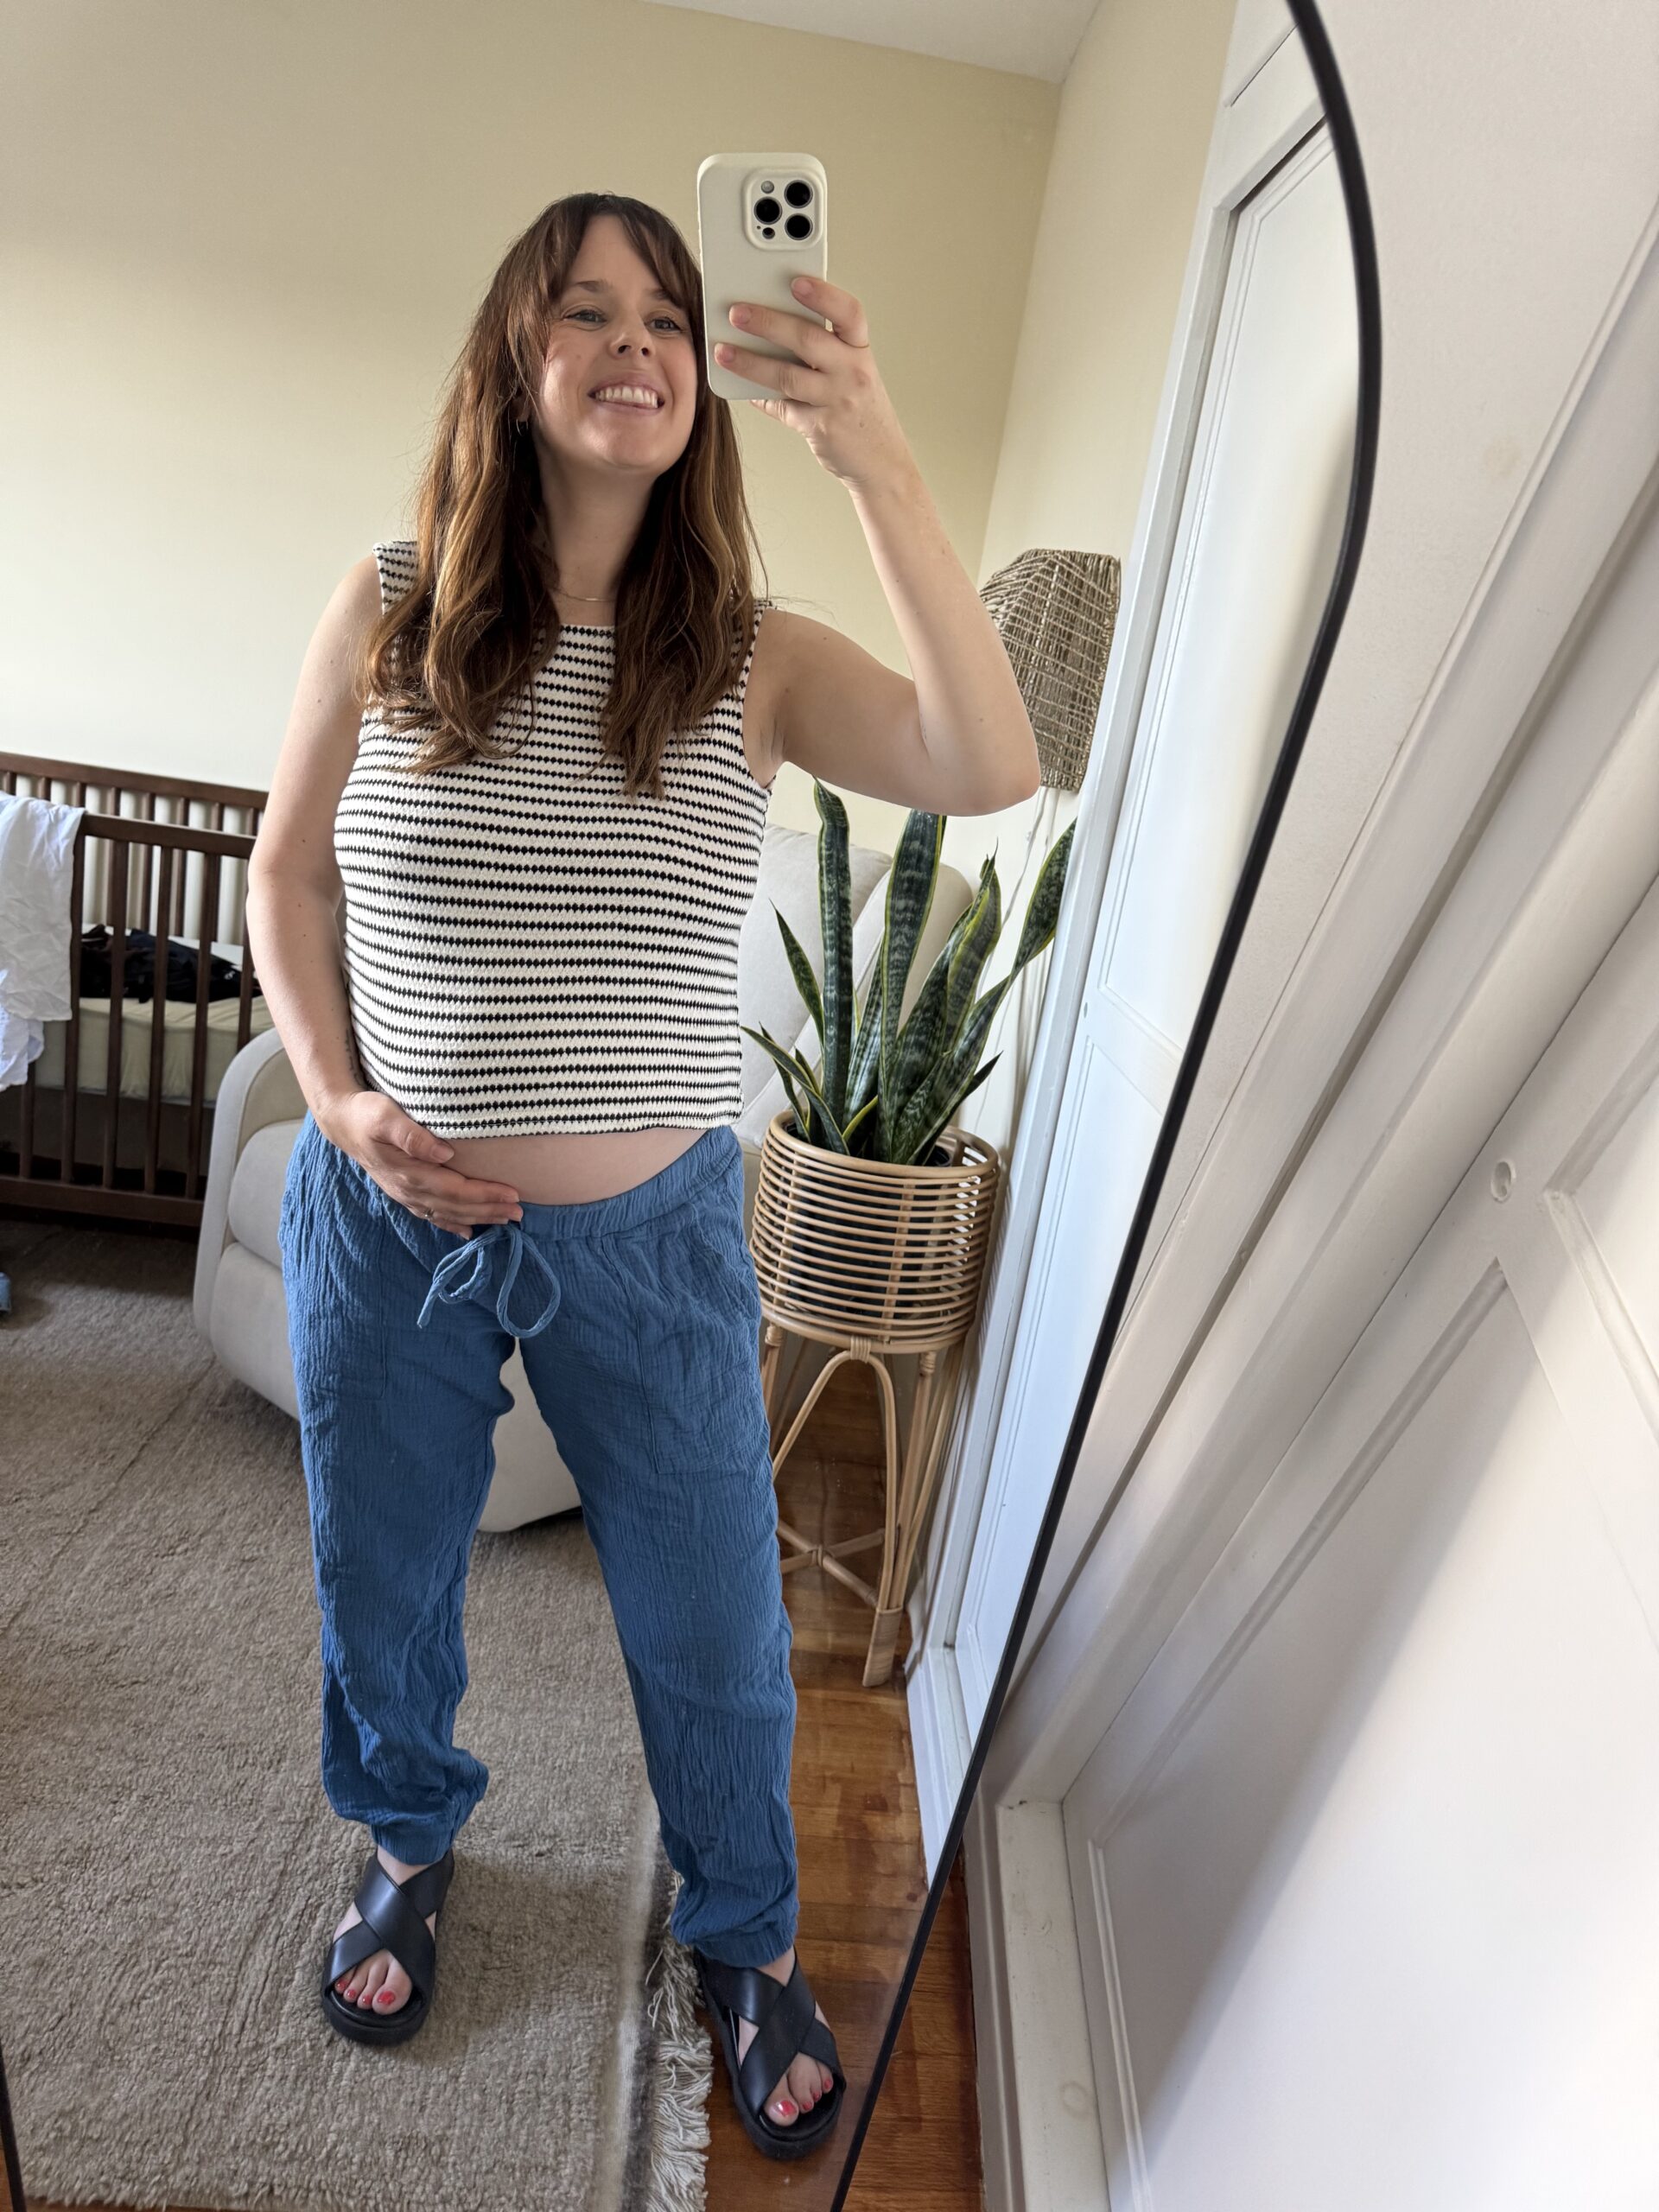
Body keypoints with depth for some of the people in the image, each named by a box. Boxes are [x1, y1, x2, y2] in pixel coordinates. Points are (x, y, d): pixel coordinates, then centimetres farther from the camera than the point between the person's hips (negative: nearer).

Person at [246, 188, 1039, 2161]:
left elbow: (991, 770, -22)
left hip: (651, 1239, -1)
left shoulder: (751, 660, -5)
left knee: (711, 1630, 14)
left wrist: (875, 461, -28)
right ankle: (410, 1843, 57)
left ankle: (745, 1931, 47)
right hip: (385, 1222, 2)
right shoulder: (388, 613, -3)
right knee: (378, 1589, 23)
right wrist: (337, 1100, -7)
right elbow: (283, 874, 6)